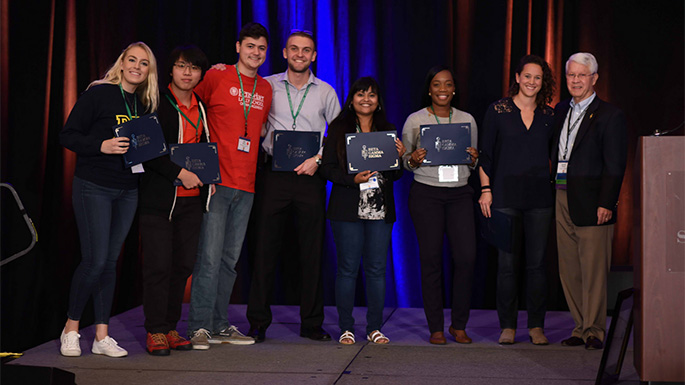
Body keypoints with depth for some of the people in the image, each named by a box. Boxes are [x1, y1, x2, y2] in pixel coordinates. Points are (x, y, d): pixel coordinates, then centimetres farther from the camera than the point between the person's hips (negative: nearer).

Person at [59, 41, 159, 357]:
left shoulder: (145, 104, 11)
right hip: (93, 186, -5)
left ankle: (102, 336, 12)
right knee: (95, 260, -9)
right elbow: (67, 135, -8)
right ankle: (71, 328, 12)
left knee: (110, 261, 7)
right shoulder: (99, 93, -6)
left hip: (128, 190, 6)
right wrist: (102, 146, -21)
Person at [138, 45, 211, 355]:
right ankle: (155, 331, 6)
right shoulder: (156, 103, -5)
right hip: (159, 198, -6)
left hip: (193, 199, 6)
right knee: (158, 266, -5)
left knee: (183, 265, 7)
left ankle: (170, 327, 17)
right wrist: (179, 172, -18)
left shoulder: (202, 107, 14)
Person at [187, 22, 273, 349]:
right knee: (209, 255, -9)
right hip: (217, 180, -5)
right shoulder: (216, 77, -1)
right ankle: (200, 327, -2)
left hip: (246, 186, 5)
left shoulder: (266, 89, 15)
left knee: (230, 258, 9)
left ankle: (220, 325, 17)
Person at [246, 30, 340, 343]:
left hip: (310, 176, 1)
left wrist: (318, 159, -4)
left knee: (312, 251, 3)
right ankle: (258, 323, 7)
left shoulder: (326, 92, 10)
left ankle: (312, 323, 12)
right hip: (273, 174, -1)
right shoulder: (267, 86, 8)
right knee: (265, 248, -2)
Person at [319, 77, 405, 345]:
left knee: (377, 268, 4)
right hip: (348, 209, -3)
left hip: (381, 210, 3)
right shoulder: (338, 128, 4)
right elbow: (327, 168, -1)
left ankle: (374, 328, 14)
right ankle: (346, 328, 10)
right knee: (348, 268, 0)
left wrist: (399, 157, -6)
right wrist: (353, 179, -16)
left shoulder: (388, 130, 13)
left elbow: (396, 175, 14)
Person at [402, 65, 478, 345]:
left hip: (460, 193, 2)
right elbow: (404, 162, 8)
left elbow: (473, 164, 17)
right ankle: (436, 327, 10)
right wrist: (413, 160, -13)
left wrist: (474, 159, -5)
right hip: (426, 194, -2)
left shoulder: (467, 120, 11)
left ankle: (459, 325, 9)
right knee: (431, 260, 0)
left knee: (467, 257, -6)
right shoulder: (414, 120, 4)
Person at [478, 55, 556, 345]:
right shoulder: (498, 111, 3)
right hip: (506, 196, -2)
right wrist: (486, 190, -2)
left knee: (537, 263, 4)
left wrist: (557, 191, 6)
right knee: (507, 262, 0)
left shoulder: (549, 116, 9)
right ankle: (507, 325, 11)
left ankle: (536, 325, 13)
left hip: (540, 198, 2)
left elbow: (554, 156, 15)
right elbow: (485, 154, 4)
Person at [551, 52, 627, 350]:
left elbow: (615, 166, -8)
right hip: (563, 200, 6)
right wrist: (554, 189, 7)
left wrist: (606, 203, -15)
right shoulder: (561, 111, 15)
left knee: (593, 270, -2)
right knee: (569, 270, 9)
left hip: (591, 203, -6)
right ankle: (581, 328, 19)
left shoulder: (610, 116, -4)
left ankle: (594, 331, 8)